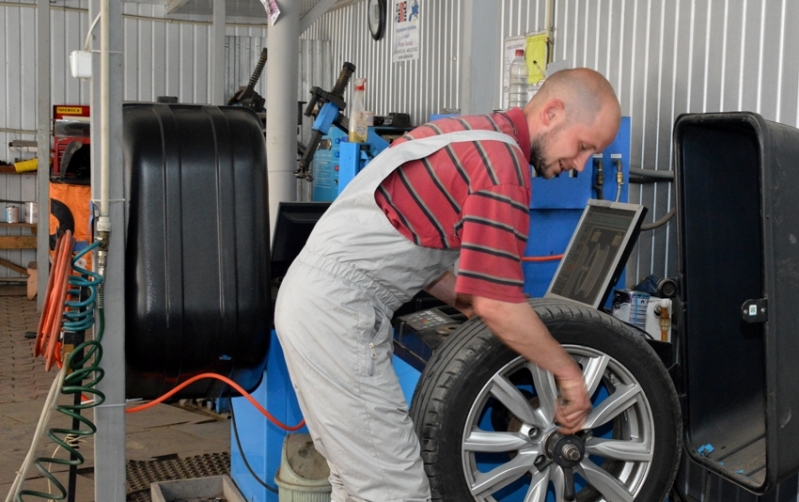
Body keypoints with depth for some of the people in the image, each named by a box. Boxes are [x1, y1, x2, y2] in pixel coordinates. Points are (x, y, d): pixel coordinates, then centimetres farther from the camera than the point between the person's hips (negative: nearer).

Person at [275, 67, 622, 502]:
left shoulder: (474, 134, 15)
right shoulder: (502, 162, -15)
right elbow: (498, 304, -17)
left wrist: (469, 302, 12)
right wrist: (568, 372, -5)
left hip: (312, 294, 10)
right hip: (339, 313, -10)